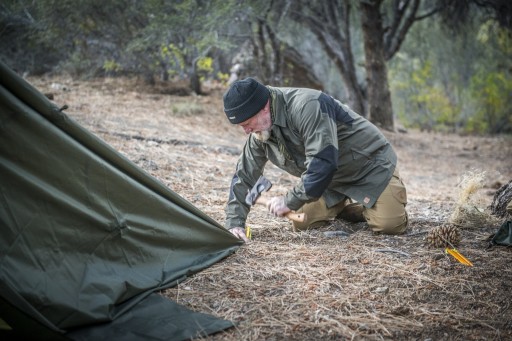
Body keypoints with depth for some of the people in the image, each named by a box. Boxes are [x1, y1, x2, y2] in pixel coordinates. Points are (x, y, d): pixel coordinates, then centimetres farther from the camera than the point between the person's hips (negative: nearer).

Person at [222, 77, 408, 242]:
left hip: (369, 165, -7)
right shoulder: (259, 132, -8)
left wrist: (289, 201, -31)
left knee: (389, 225, -23)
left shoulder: (306, 106, -35)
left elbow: (322, 164, -39)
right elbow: (244, 176, 0)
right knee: (301, 223, -2)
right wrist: (234, 222, -9)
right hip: (333, 178, 7)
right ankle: (343, 206, 22)